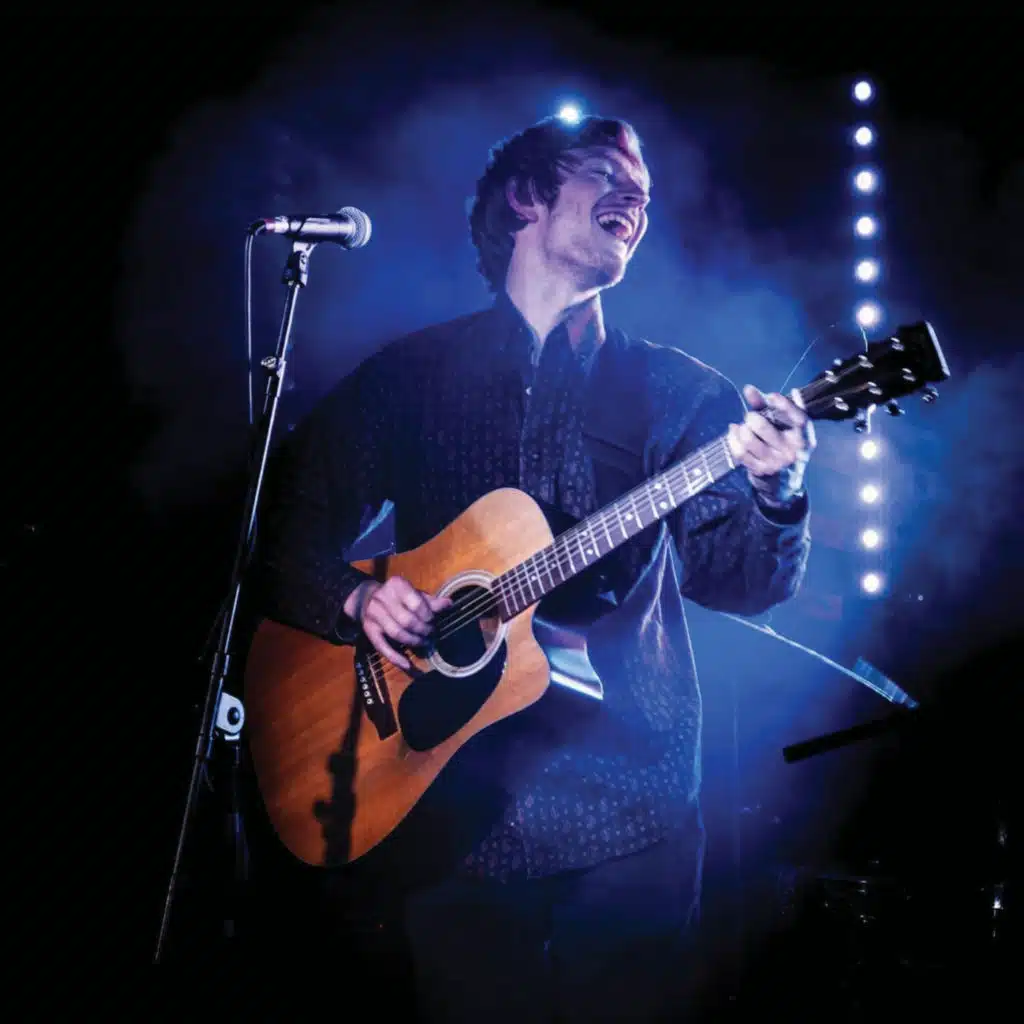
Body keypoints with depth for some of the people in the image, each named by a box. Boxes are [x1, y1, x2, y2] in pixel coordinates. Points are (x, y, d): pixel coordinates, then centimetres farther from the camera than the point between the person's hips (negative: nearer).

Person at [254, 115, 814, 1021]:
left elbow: (740, 578, -2)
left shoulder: (673, 390, 6)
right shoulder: (405, 375, 4)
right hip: (453, 805, 0)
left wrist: (775, 496, -22)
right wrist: (357, 598, -14)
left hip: (631, 811, 1)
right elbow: (289, 545, 6)